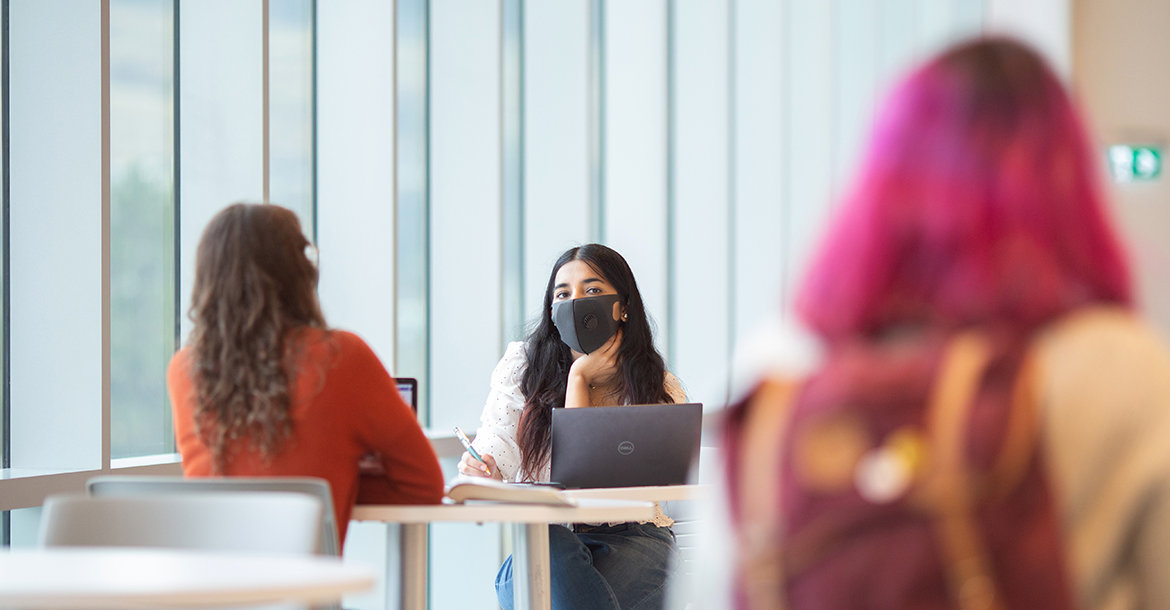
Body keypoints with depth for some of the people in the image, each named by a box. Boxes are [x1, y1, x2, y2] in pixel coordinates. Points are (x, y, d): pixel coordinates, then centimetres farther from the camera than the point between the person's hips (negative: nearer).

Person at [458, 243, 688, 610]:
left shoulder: (659, 390, -5)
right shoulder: (522, 367, 3)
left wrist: (579, 376, -11)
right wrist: (482, 473, -27)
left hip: (631, 541, -2)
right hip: (545, 536, 2)